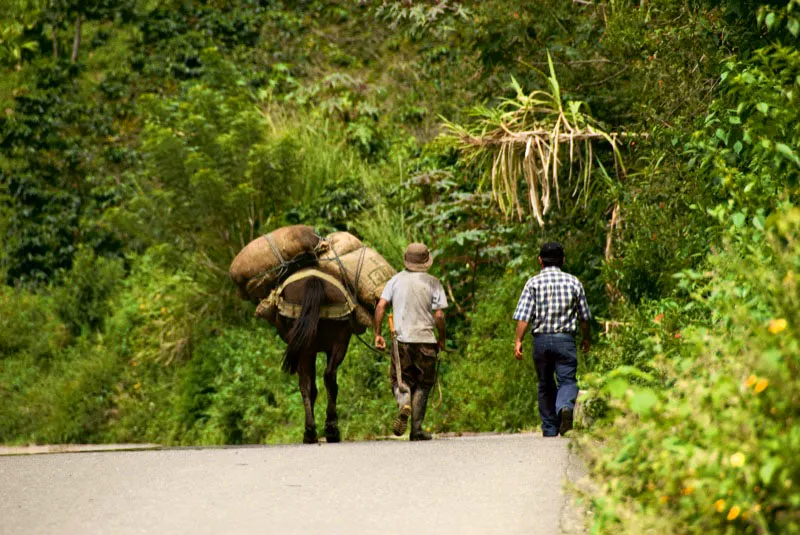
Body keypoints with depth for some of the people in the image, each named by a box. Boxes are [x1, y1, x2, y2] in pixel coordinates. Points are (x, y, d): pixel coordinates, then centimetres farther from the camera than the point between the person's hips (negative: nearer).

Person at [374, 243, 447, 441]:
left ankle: (404, 403, -21)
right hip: (426, 340, -1)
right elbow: (439, 315, -5)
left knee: (400, 379, 12)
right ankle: (416, 429, 5)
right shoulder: (433, 283, -2)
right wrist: (442, 339, 9)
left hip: (402, 340, 1)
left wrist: (377, 333, 3)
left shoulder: (396, 280, 3)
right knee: (423, 384, 9)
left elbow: (381, 306, -3)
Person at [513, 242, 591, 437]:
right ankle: (565, 407, -35)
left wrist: (518, 340, -7)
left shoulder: (534, 283, -1)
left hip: (541, 339, 1)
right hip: (565, 339, -1)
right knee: (567, 380, -3)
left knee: (545, 385, 12)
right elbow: (584, 316, 10)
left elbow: (523, 316, -9)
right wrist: (586, 339, 24)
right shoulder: (573, 282, 4)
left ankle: (549, 429, 18)